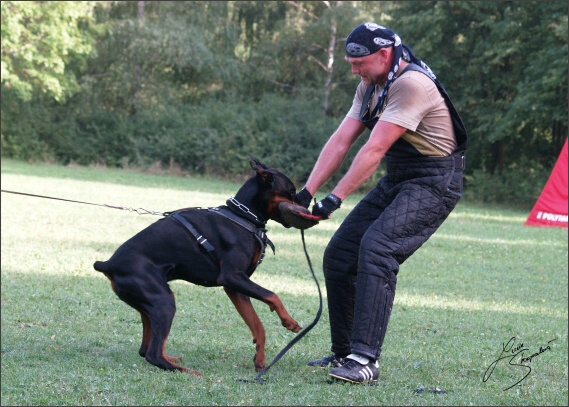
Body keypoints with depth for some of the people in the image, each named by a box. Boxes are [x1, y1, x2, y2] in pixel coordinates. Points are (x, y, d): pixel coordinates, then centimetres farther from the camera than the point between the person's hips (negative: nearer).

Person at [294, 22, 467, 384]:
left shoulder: (411, 84, -23)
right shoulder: (371, 86, 8)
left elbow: (374, 150, -26)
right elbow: (341, 140, 3)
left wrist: (336, 198, -26)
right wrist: (307, 192, -6)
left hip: (434, 183, -10)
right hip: (396, 180, 10)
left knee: (376, 249, -28)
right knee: (339, 256, 3)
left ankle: (365, 360, -31)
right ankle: (343, 353, 15)